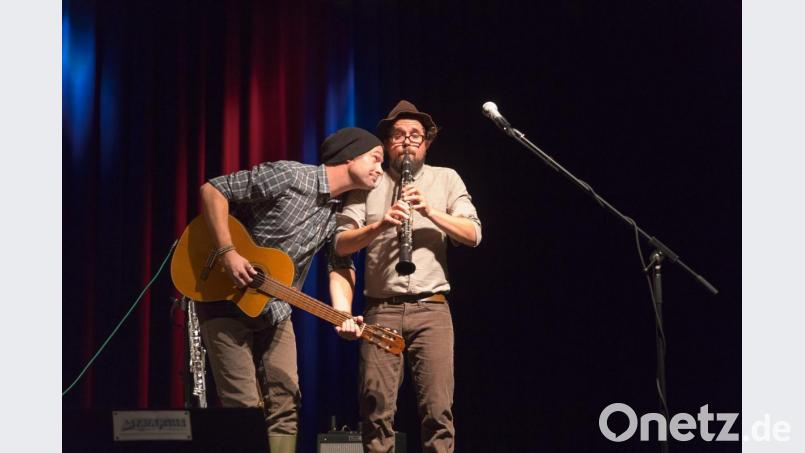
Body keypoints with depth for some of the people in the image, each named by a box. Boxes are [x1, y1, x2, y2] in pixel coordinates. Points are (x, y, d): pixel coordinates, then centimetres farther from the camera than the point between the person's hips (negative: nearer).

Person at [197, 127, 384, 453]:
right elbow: (212, 190, -16)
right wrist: (228, 252, -24)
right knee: (245, 408, -11)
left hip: (275, 313, 7)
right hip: (225, 301, -7)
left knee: (285, 403, 1)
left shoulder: (342, 213, 5)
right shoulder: (289, 176, -16)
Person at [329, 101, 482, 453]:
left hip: (431, 307, 0)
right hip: (381, 308, 0)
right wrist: (379, 225, -14)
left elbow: (473, 235, 3)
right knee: (377, 408, -6)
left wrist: (430, 211, -10)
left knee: (438, 408, -9)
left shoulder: (446, 179, 15)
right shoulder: (368, 184, 13)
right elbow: (340, 245, 2)